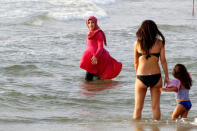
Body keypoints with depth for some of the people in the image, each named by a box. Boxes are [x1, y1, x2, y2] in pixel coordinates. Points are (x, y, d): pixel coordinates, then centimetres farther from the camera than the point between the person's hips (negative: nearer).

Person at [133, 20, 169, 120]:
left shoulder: (137, 43, -3)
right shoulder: (159, 43, -3)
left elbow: (135, 62, 4)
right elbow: (163, 61, -2)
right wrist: (166, 76, 7)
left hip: (141, 77, 0)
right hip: (156, 77, 1)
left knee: (138, 107, 9)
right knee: (156, 106, 10)